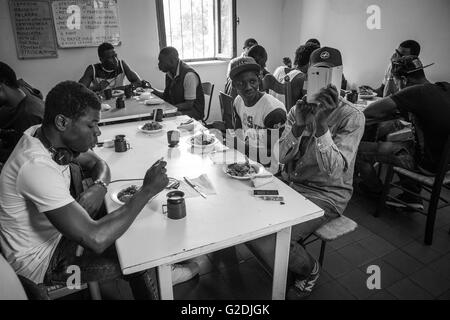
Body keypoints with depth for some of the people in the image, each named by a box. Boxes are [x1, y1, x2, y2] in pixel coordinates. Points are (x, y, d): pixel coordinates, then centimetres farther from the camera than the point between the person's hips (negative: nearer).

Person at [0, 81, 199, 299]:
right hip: (41, 260, -7)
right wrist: (147, 190, -35)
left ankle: (158, 275, 28)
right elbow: (96, 240, -41)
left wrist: (99, 187, -20)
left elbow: (98, 164, 4)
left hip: (54, 231, 7)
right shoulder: (37, 167, -37)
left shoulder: (45, 134, -11)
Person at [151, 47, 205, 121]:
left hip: (193, 111, -7)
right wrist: (153, 90, 1)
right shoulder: (169, 74, 6)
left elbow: (189, 104, -21)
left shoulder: (189, 75, -20)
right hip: (176, 109, 7)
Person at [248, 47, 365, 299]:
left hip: (326, 194, -6)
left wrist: (321, 125, -35)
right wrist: (298, 126, -23)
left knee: (270, 242, -23)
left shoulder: (352, 117, -11)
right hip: (291, 184, 6)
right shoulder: (299, 109, 5)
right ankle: (294, 256, 16)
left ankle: (309, 270, 13)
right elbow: (282, 156, -5)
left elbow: (333, 170, -23)